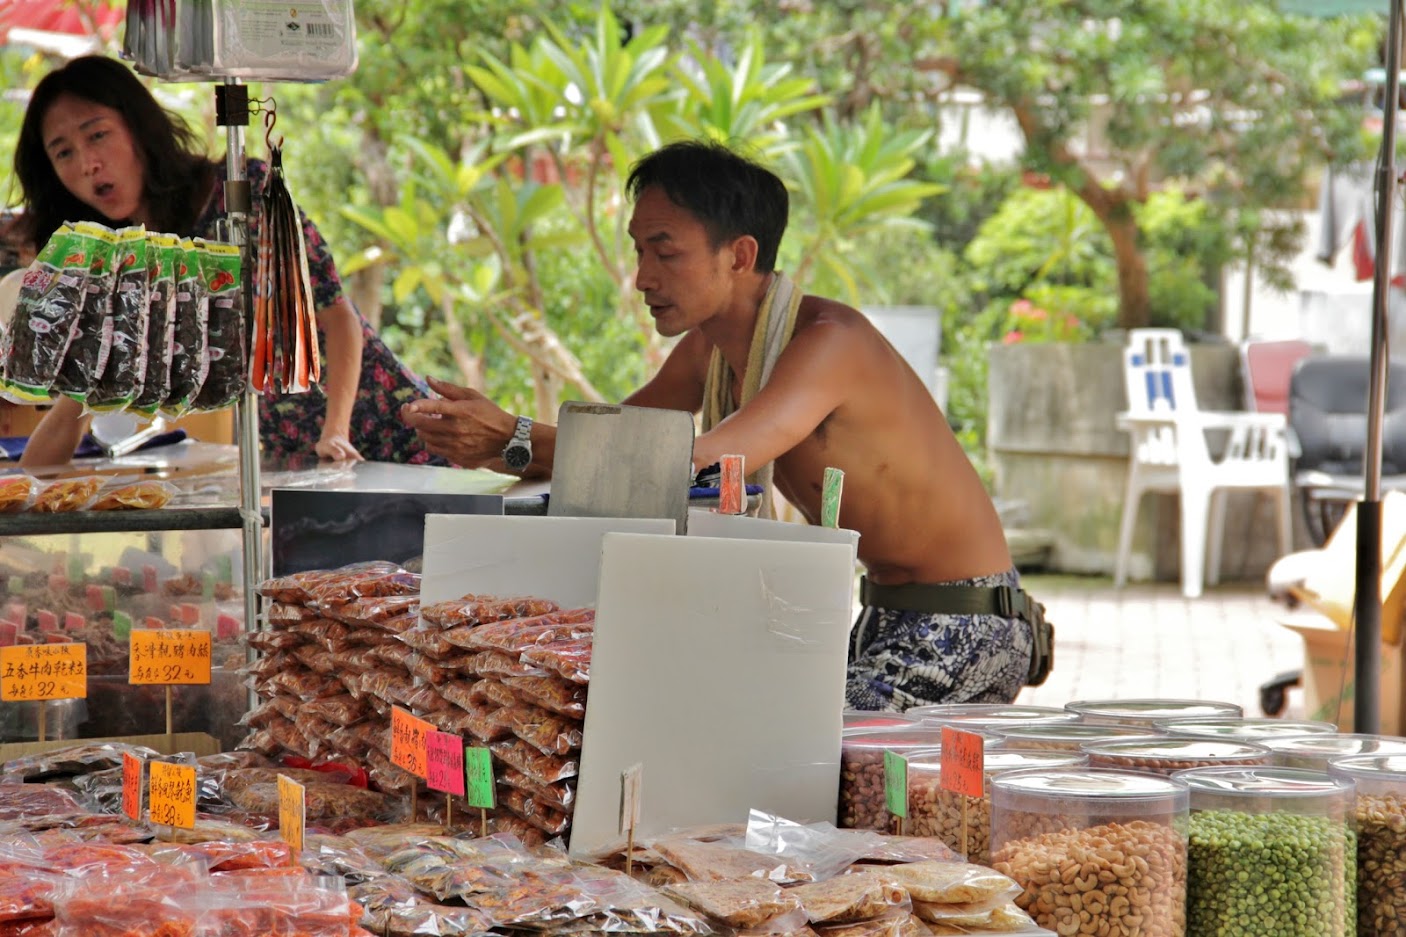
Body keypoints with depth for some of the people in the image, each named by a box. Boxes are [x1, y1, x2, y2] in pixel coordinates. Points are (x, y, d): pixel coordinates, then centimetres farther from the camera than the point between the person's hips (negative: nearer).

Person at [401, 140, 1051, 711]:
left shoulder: (828, 341, -25)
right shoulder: (707, 350, 4)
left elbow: (706, 463, -36)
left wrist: (515, 440, -37)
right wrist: (481, 442, -13)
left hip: (961, 631, -9)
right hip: (883, 617, 9)